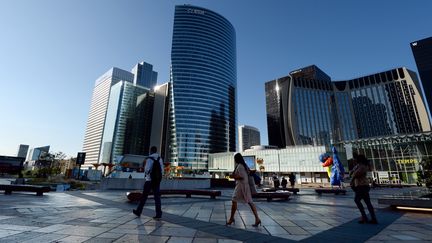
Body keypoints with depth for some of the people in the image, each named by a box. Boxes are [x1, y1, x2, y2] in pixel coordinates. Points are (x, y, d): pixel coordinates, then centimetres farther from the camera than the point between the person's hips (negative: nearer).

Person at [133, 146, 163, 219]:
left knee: (144, 196, 10)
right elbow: (162, 170, 4)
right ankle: (158, 214, -1)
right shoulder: (160, 159, 5)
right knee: (157, 197, 3)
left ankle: (138, 211, 25)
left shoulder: (149, 159, -11)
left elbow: (147, 170, -18)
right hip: (157, 180, 4)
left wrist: (146, 173, 4)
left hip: (149, 180, -4)